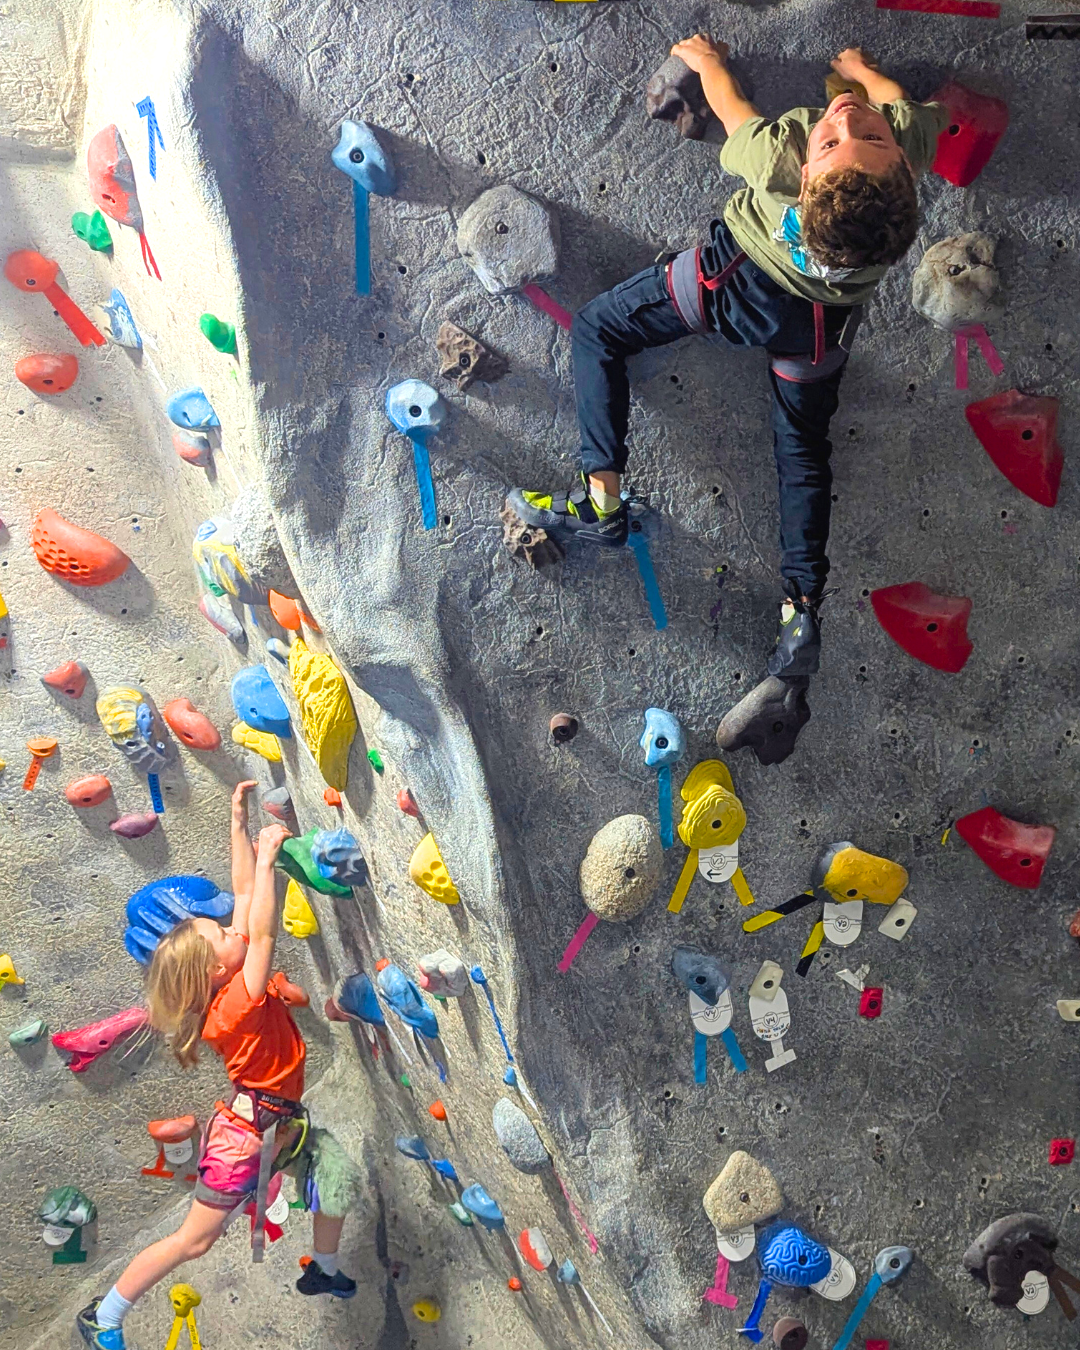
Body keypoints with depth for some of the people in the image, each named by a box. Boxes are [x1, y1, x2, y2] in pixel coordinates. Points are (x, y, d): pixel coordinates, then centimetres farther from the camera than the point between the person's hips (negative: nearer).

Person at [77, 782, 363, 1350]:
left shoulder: (232, 982, -7)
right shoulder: (237, 1002, -29)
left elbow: (244, 895, -6)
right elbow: (263, 931, -40)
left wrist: (239, 823, -9)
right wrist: (265, 856, -37)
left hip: (281, 1118, 9)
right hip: (247, 1129, -9)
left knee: (341, 1176, 16)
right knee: (194, 1240, 5)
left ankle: (323, 1271, 41)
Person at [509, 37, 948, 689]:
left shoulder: (780, 155, -37)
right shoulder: (909, 136, -30)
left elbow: (733, 110, -12)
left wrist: (706, 58, 9)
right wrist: (863, 70, 16)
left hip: (744, 277, -4)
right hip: (826, 322, 4)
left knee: (596, 329, 10)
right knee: (804, 449, 20)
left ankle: (601, 500, -1)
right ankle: (803, 611, 16)